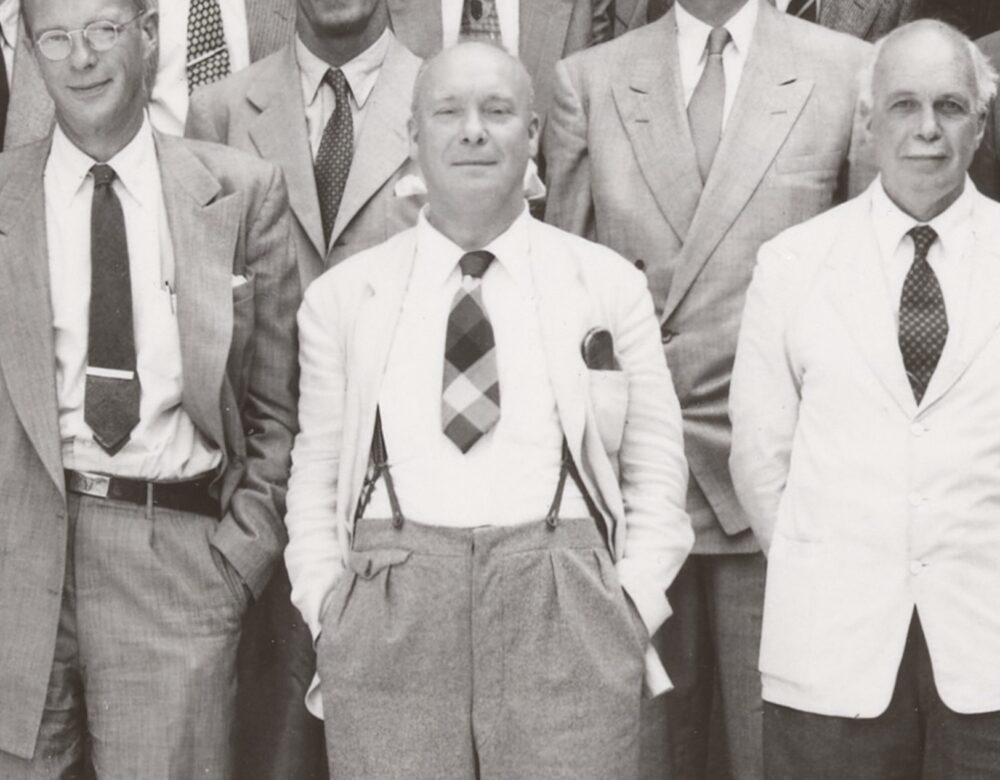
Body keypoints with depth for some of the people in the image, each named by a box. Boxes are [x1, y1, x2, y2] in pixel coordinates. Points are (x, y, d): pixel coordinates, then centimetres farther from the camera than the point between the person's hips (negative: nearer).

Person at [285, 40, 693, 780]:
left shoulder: (610, 283, 8)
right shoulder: (341, 295, 10)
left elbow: (655, 467, 8)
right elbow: (316, 474, 11)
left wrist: (633, 606, -2)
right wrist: (326, 608, 0)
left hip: (566, 612, 0)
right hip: (389, 615, 1)